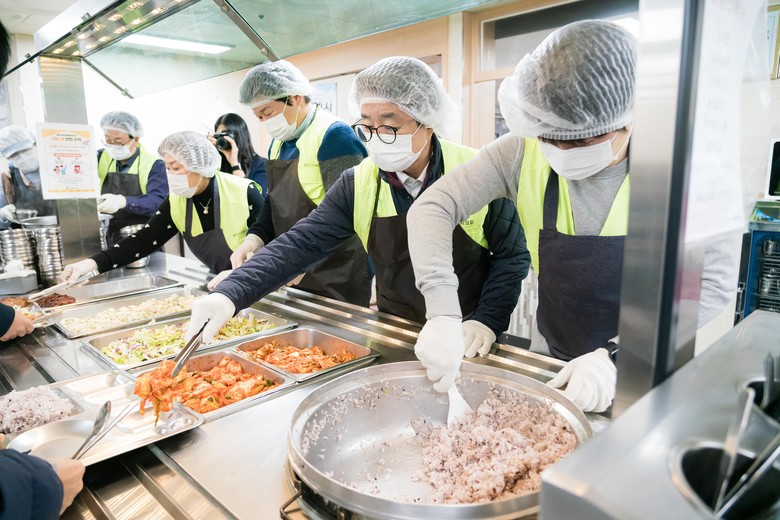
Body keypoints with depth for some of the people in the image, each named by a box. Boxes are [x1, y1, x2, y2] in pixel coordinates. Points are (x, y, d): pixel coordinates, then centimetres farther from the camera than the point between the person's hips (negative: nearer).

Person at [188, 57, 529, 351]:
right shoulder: (357, 185, -8)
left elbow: (512, 254, -6)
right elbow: (300, 244, -15)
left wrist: (487, 320, -18)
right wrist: (230, 294, -27)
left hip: (466, 342, -2)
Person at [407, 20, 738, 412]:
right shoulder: (523, 153, -18)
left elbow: (710, 285, -18)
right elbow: (432, 208, -20)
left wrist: (618, 356, -28)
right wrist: (442, 313, -33)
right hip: (551, 358, 2)